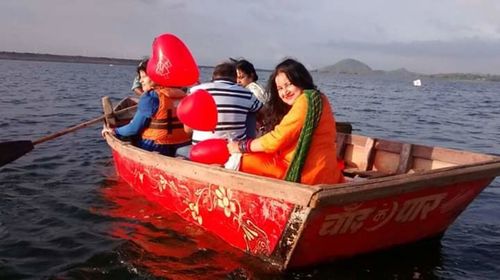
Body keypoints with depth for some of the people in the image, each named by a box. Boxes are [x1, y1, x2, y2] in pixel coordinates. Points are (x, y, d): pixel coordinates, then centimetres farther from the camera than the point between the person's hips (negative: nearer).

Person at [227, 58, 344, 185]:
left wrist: (241, 146, -2)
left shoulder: (307, 99, -12)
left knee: (244, 161, -7)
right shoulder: (317, 99, 20)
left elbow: (277, 140, -14)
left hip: (308, 175, -10)